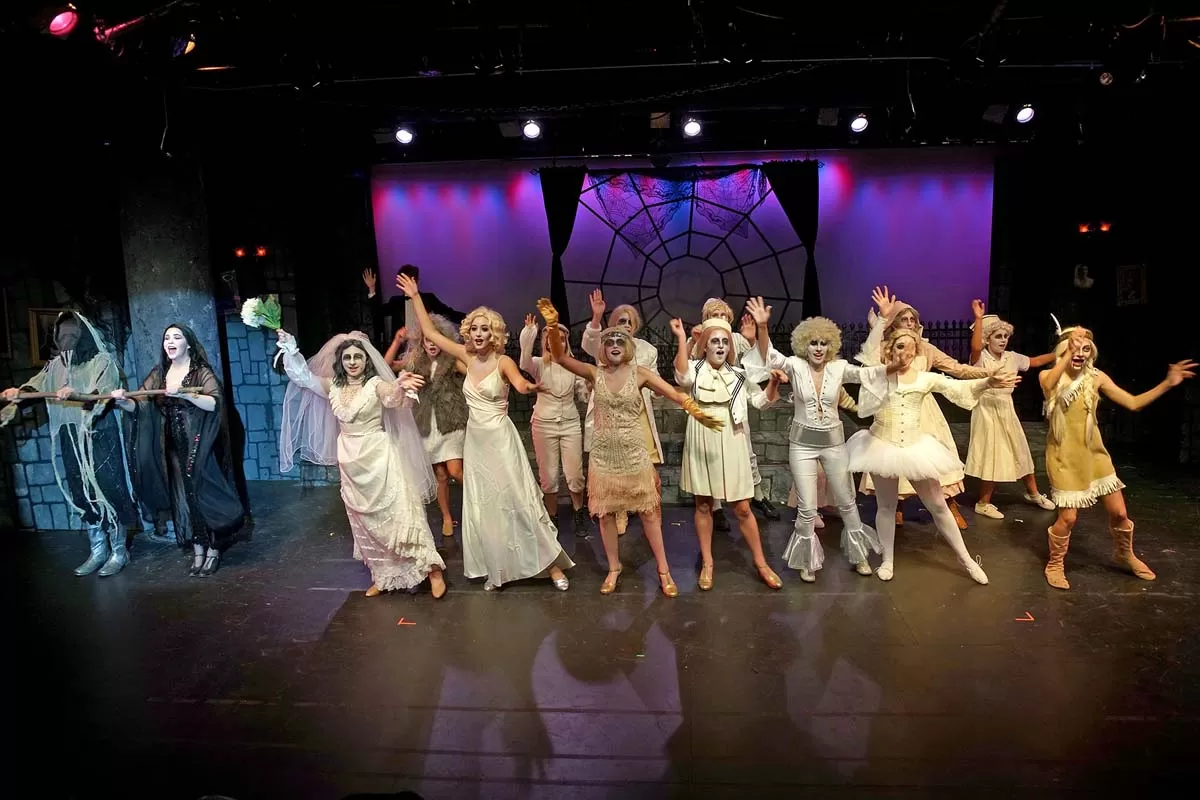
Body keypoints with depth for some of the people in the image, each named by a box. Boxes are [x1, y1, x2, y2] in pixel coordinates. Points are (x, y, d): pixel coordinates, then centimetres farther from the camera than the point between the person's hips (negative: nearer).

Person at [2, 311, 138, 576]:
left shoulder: (103, 361, -5)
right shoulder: (55, 366, 11)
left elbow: (104, 395, -20)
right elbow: (34, 386, -5)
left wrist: (76, 395, -39)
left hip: (101, 438, -5)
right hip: (71, 441, 5)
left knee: (108, 492, -1)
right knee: (84, 495, 11)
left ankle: (119, 551, 10)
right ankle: (97, 551, 22)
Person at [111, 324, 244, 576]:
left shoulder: (201, 372, -7)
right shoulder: (158, 374, 8)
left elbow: (214, 403, -20)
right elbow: (139, 405, 4)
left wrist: (185, 394, -32)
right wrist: (122, 401, -16)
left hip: (199, 446, -5)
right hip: (173, 447, 5)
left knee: (205, 494, 0)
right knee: (183, 498, 7)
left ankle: (214, 550, 12)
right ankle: (197, 551, 17)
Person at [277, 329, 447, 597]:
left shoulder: (376, 384, -11)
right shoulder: (333, 386, 6)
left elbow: (393, 397, -33)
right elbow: (304, 375, 20)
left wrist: (400, 387, -55)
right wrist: (290, 347, 15)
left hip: (378, 455, -6)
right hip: (350, 459, 6)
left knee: (399, 512, -10)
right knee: (364, 521, 11)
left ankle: (432, 568, -4)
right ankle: (382, 576, 23)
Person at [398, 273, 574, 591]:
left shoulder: (503, 361, -13)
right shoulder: (468, 357, 3)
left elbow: (520, 383, -35)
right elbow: (431, 333, 9)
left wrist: (532, 387, -58)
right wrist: (415, 297, 8)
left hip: (500, 440, -6)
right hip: (475, 440, 6)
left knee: (517, 502, -3)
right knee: (482, 507, 10)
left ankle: (551, 564, 8)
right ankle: (497, 570, 22)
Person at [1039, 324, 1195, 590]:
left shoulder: (1096, 377, -1)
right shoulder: (1048, 376, -9)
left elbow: (1133, 403, -1)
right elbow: (1049, 385, -34)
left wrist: (1168, 383, -10)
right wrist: (1068, 354, -43)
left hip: (1094, 454, 4)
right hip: (1064, 457, -4)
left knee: (1119, 513, 10)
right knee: (1068, 518, -7)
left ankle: (1124, 555, 40)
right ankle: (1055, 565, 17)